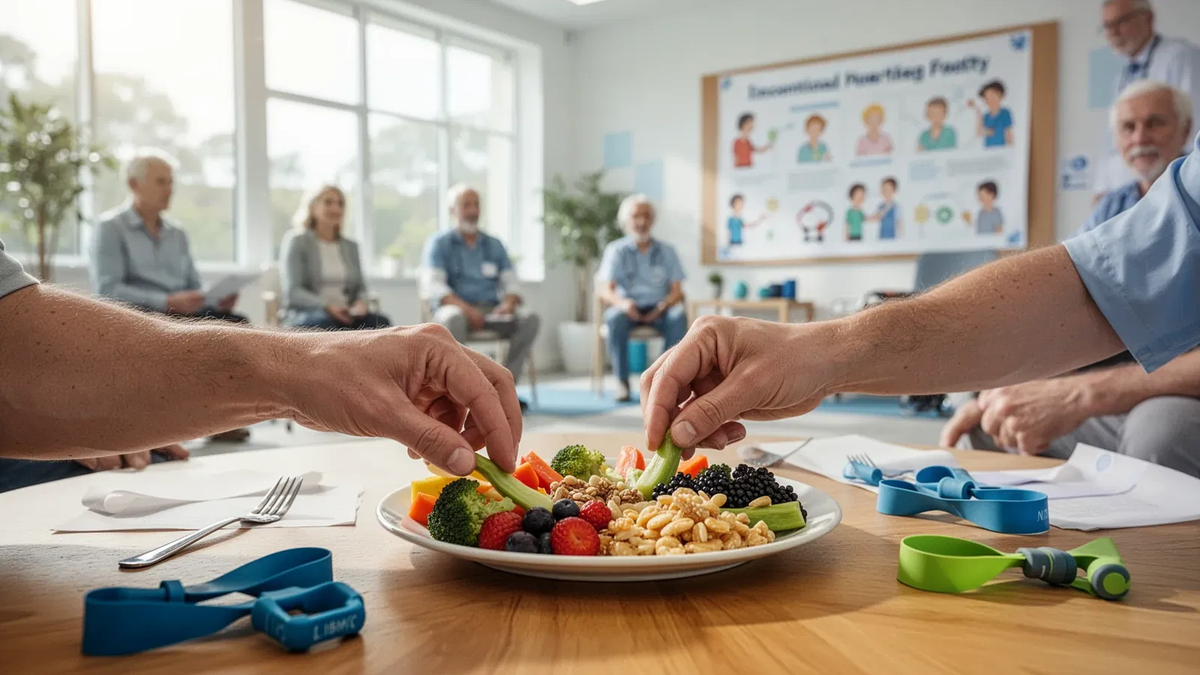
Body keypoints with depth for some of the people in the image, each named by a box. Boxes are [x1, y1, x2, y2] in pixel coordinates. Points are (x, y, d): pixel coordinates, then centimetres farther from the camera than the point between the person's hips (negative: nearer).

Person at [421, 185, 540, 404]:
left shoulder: (494, 245, 18)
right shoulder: (438, 243, 6)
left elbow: (511, 283, 12)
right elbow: (433, 287, -7)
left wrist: (509, 304, -14)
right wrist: (465, 308, -25)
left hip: (492, 312, 4)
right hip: (455, 310, -4)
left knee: (531, 319, -25)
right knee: (454, 320, -40)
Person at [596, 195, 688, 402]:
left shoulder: (666, 251, 9)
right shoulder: (616, 250, 3)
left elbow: (677, 291, 3)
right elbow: (606, 291, -8)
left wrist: (663, 306, -21)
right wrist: (622, 302, -32)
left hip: (658, 309, 1)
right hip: (628, 307, -1)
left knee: (678, 316, -32)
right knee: (615, 318, -35)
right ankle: (622, 381, -25)